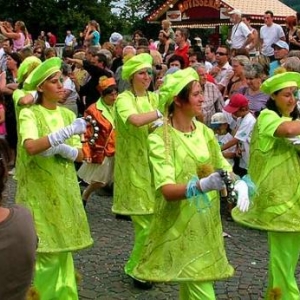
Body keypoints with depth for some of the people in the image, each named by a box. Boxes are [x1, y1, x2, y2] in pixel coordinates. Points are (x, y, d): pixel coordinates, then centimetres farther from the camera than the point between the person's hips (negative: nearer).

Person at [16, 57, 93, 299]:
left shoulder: (68, 114, 9)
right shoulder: (29, 114, -7)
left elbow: (80, 154, 5)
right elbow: (31, 147, -26)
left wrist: (61, 149, -15)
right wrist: (67, 132, -28)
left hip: (64, 188, 5)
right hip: (38, 190, -5)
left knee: (62, 246, 11)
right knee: (44, 250, -6)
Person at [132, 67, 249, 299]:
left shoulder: (205, 132, 2)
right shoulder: (159, 139, -16)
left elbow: (225, 169, 7)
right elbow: (167, 190, -24)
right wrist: (201, 185, -41)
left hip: (208, 223, 6)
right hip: (181, 226, -5)